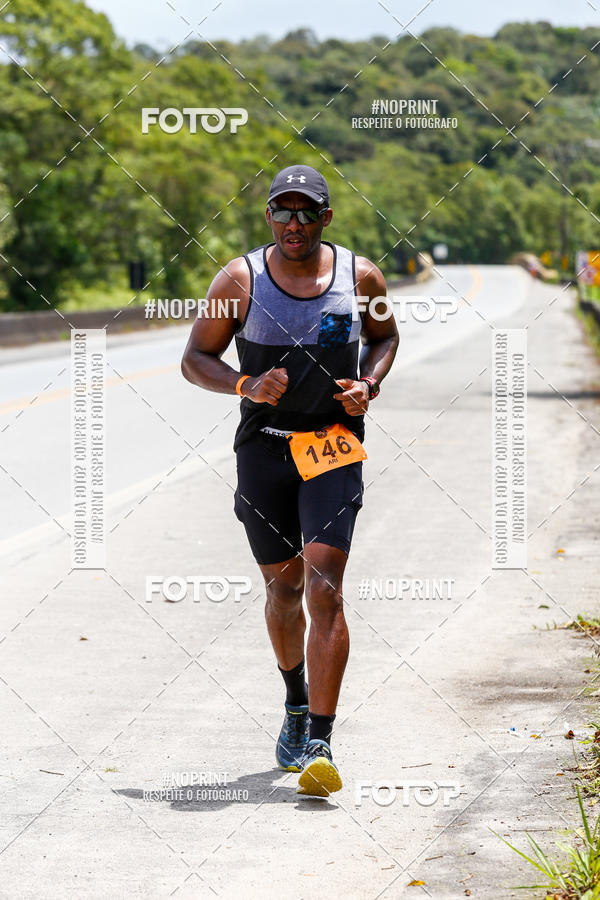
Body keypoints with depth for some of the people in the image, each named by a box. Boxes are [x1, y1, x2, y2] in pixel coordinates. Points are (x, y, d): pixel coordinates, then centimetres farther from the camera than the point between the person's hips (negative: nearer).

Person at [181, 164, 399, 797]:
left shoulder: (360, 277, -2)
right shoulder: (240, 280, -5)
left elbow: (385, 336, 17)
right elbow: (195, 359, 1)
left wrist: (368, 384, -3)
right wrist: (247, 386, -18)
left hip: (334, 446, -1)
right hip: (263, 447, 1)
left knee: (324, 588, -14)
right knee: (283, 588, 12)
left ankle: (319, 746, -16)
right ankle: (296, 702, 40)